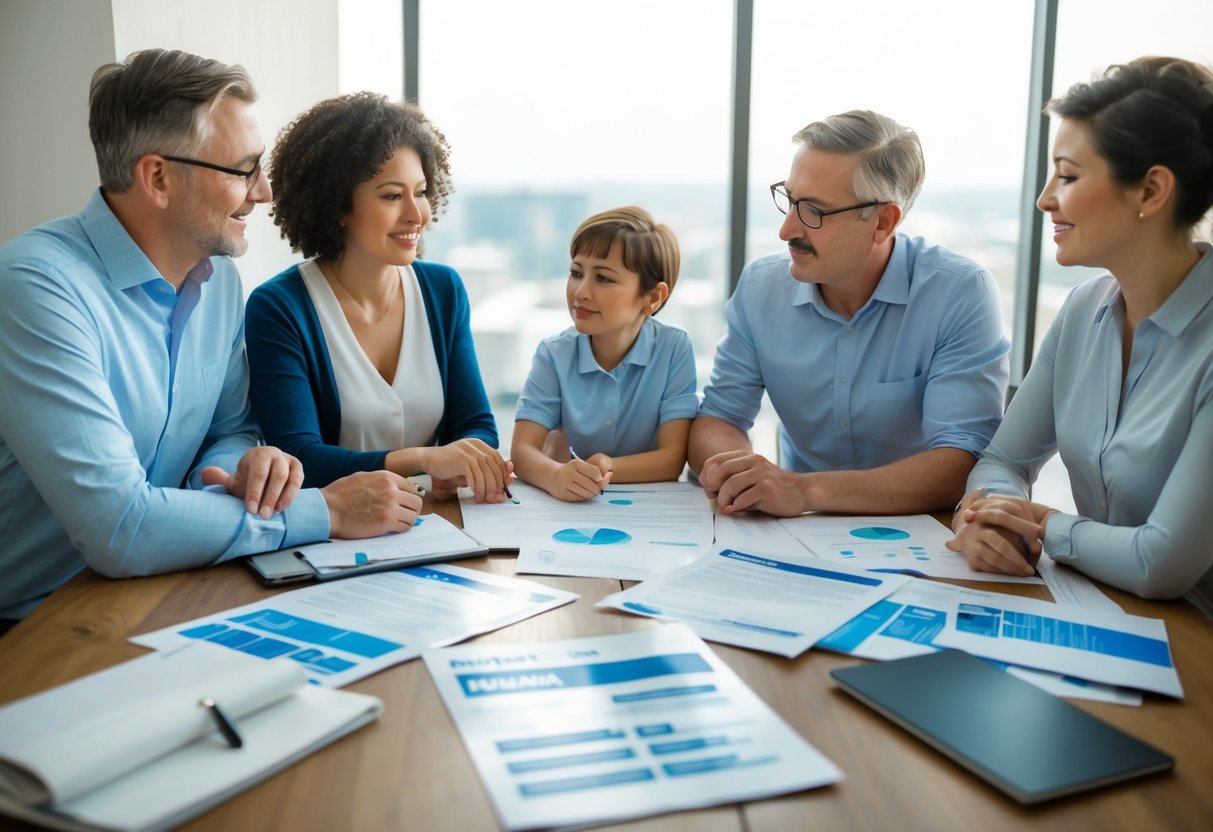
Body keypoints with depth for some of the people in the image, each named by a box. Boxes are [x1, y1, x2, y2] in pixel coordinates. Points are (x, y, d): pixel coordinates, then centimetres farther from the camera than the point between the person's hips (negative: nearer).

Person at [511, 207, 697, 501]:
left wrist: (604, 468, -32)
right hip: (570, 507, 2)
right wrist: (557, 477, -39)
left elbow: (673, 458, -15)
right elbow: (522, 451, -17)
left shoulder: (675, 348, -13)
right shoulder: (554, 354, -9)